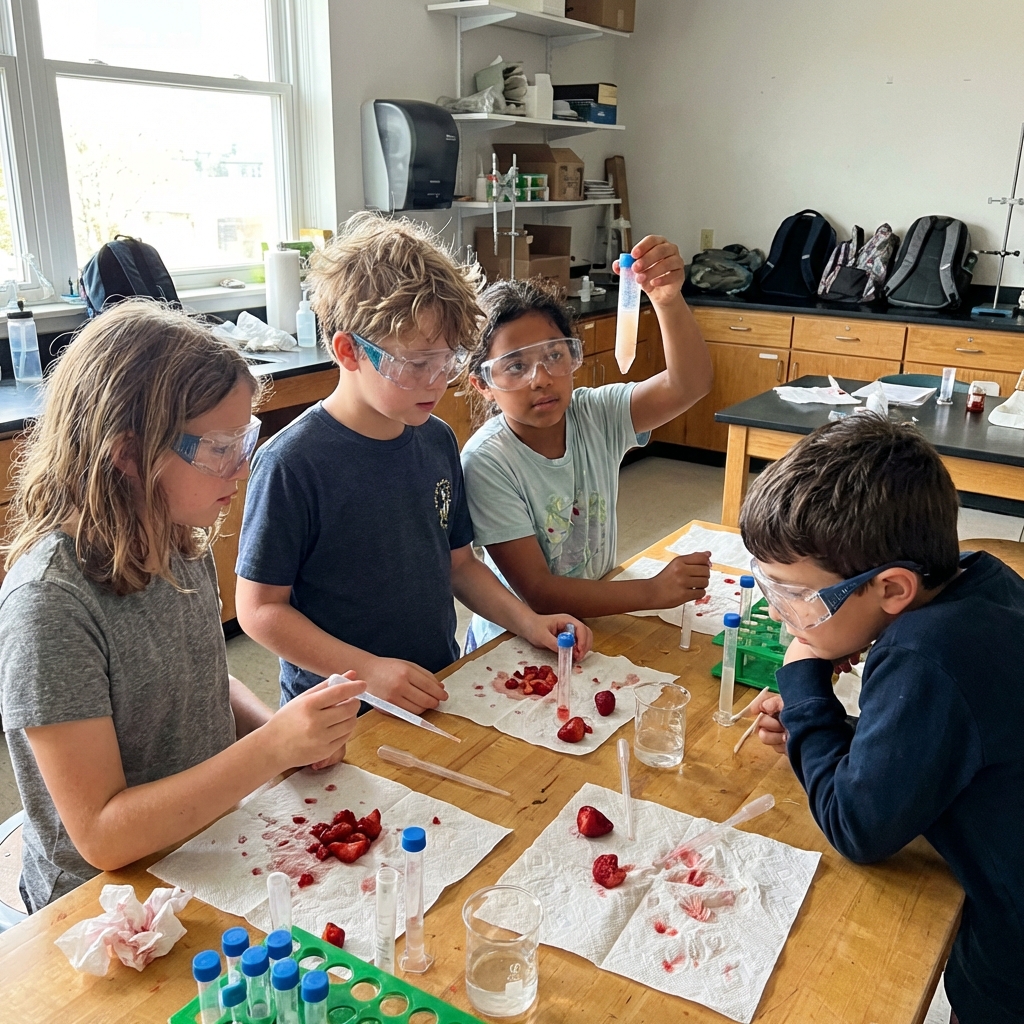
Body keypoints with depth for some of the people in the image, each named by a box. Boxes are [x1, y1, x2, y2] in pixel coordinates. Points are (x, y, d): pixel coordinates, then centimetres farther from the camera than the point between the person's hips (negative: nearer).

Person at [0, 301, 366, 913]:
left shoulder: (184, 544, -4)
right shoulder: (49, 603, -25)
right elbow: (101, 835, -22)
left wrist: (291, 730, -5)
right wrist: (271, 750, -31)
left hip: (209, 854, 6)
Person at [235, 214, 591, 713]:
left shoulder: (438, 441, 4)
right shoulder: (292, 463, -15)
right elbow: (260, 607, -11)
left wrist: (527, 621, 1)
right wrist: (368, 670, -19)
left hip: (436, 691, 3)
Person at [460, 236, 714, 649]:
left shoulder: (597, 416, -7)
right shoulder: (486, 463, -19)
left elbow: (690, 384, -23)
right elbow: (537, 592, -21)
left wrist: (668, 299, -40)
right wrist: (654, 591, -27)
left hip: (598, 621, 5)